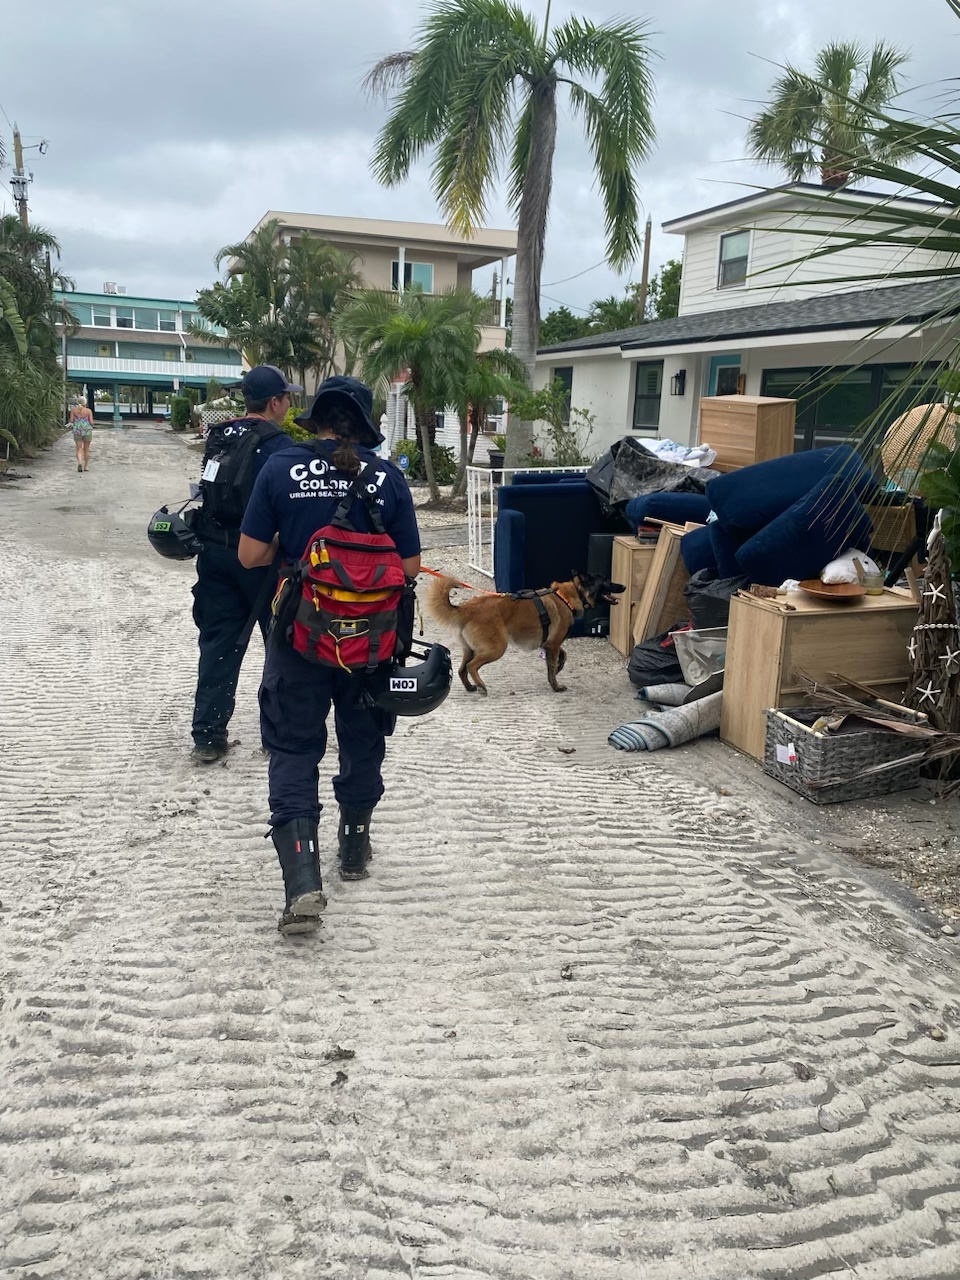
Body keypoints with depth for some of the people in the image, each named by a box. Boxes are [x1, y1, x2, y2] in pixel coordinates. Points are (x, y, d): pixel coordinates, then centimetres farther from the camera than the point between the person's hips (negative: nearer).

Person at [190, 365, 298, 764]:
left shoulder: (219, 437, 10)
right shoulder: (276, 444, -13)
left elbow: (210, 493, 15)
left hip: (214, 551, 7)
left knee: (218, 643, 9)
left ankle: (208, 735, 9)